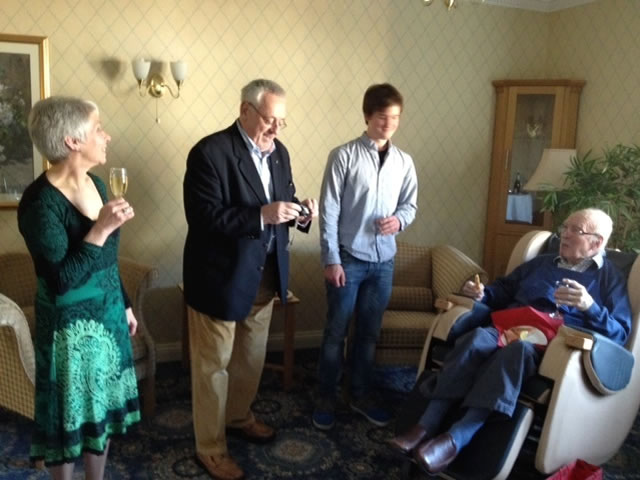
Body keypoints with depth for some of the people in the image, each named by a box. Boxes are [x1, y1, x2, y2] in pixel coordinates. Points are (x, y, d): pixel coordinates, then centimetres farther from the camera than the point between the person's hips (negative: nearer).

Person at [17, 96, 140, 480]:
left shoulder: (95, 183, 2)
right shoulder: (41, 201, -22)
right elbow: (61, 280, -25)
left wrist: (124, 305, 16)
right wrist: (100, 229, -29)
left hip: (107, 315, 8)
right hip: (69, 325, -7)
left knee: (103, 407, 19)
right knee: (70, 416, 11)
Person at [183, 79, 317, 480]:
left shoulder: (279, 152, 5)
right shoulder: (210, 152, -18)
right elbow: (204, 218, -24)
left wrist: (301, 212, -10)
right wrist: (261, 215, -32)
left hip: (265, 276, 8)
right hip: (221, 278, -7)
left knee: (252, 356, 23)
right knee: (213, 365, 8)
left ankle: (239, 416, 47)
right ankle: (211, 448, 25)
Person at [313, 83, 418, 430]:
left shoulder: (404, 162, 5)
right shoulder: (343, 156, -9)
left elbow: (410, 205, 13)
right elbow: (329, 212, -10)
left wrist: (398, 220, -11)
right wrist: (331, 260, -13)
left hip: (383, 261, 4)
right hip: (348, 258, -4)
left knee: (369, 332, 15)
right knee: (336, 331, 6)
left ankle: (361, 395, 31)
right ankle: (326, 398, 23)